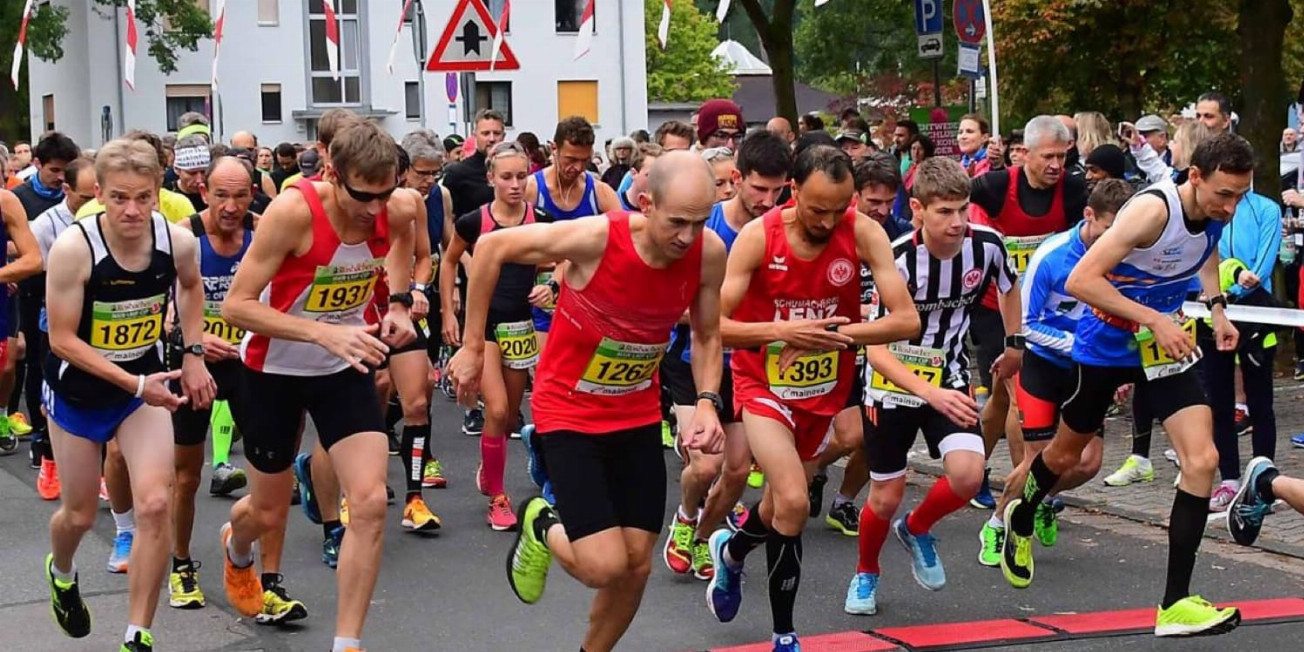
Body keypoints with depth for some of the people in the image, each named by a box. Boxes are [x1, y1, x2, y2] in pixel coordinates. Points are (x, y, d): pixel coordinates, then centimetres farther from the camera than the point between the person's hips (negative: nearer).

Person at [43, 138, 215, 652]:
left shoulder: (179, 242, -17)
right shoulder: (73, 249, -29)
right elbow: (62, 338, -22)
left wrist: (193, 353, 1)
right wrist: (135, 383, -27)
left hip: (145, 382, 2)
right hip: (77, 391, -2)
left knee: (155, 505, -12)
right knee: (80, 512, 14)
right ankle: (61, 572, 51)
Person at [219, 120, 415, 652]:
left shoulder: (396, 210, -16)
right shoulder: (293, 211, -30)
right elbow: (236, 306, -28)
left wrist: (398, 302, -3)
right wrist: (323, 332, -38)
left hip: (345, 366, 3)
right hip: (275, 367, -3)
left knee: (370, 502, -13)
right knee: (269, 512, 14)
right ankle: (236, 549, 54)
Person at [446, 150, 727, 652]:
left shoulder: (709, 253, -15)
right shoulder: (596, 238, -28)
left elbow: (706, 336, 4)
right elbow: (491, 248, -15)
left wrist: (707, 402, -14)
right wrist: (472, 347, -9)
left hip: (638, 416, 5)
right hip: (569, 414, -4)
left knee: (637, 564, 6)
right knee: (605, 566, -13)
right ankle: (541, 526, 21)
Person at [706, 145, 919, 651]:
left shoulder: (863, 234, -15)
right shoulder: (757, 237, -19)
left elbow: (907, 321, -17)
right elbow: (714, 326, -17)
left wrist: (832, 335, -28)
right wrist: (782, 331, -32)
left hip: (825, 387, 3)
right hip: (764, 383, -3)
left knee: (783, 504, 16)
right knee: (793, 503, -20)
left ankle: (731, 550, 51)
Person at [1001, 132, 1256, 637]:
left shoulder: (1217, 214, -8)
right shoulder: (1153, 209, -30)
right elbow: (1081, 280, -33)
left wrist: (1217, 308, 4)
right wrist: (1154, 320, -34)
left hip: (1165, 345, 5)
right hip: (1107, 345, -5)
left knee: (1202, 459, -13)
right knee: (1065, 454, 17)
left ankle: (1175, 604, -9)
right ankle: (1019, 519, 52)